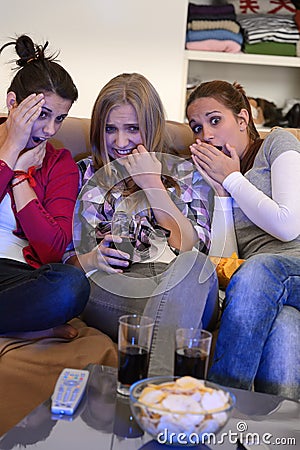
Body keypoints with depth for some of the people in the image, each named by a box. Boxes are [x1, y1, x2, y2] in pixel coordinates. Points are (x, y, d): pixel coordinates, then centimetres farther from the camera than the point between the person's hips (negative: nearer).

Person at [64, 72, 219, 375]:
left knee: (193, 264, -35)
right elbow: (67, 257, 14)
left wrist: (152, 184, -1)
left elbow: (195, 248, 1)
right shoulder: (85, 174, 20)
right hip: (110, 292, 0)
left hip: (182, 287, 1)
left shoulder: (186, 173, 18)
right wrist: (94, 258, -10)